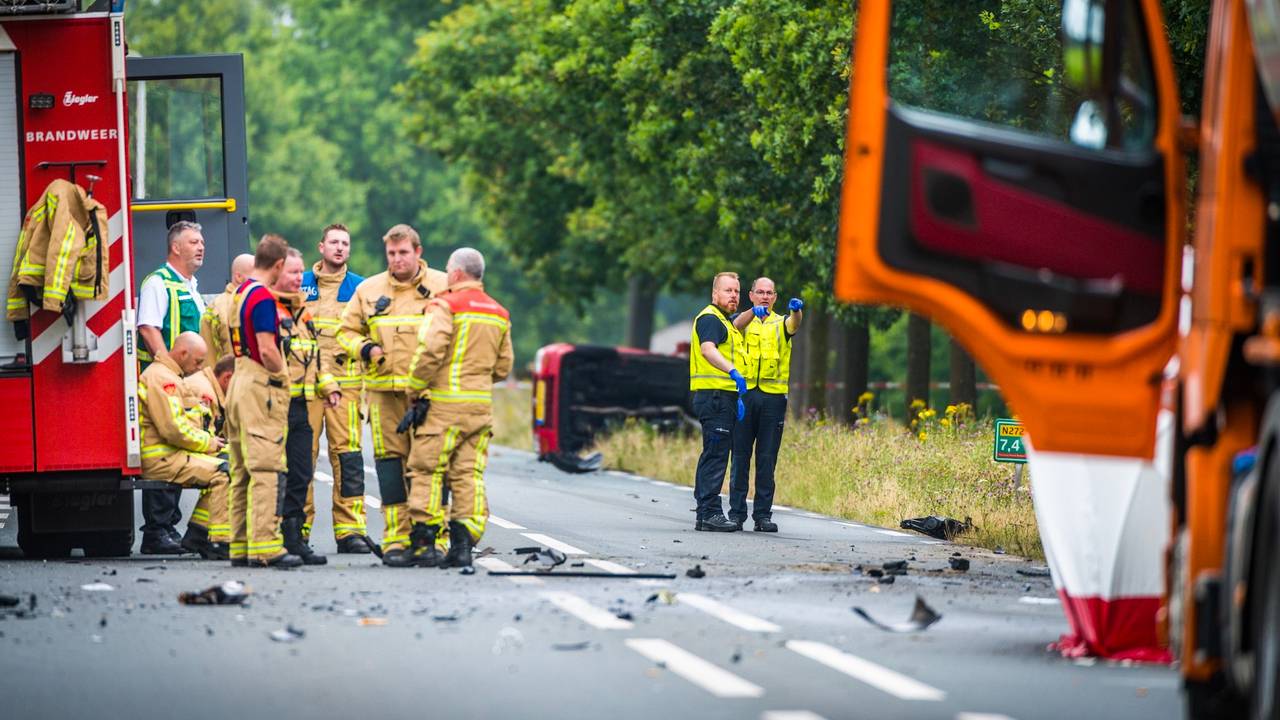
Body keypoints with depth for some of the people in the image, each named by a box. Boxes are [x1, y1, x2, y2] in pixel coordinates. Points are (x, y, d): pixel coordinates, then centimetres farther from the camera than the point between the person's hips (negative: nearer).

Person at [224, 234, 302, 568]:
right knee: (266, 469, -10)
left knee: (242, 471, 10)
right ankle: (265, 546, -14)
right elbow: (267, 350, -21)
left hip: (240, 381, 10)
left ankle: (240, 547, 12)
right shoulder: (263, 298, -14)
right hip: (262, 389, -10)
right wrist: (282, 375, -5)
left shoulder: (240, 293, 15)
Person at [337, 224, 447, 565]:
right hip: (384, 390, 2)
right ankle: (395, 539, 0)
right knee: (390, 458, -2)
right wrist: (365, 349, -2)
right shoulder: (368, 290, 12)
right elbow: (346, 331, 18)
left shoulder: (442, 287, 6)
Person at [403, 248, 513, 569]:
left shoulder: (446, 306, -8)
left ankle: (423, 544, -1)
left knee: (427, 473, 0)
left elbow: (430, 352, -18)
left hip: (444, 402, -6)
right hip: (481, 404, 6)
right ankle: (463, 545, 2)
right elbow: (503, 366, 17)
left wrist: (416, 389, -6)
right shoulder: (499, 314, 15)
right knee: (469, 476, 7)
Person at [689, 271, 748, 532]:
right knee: (715, 454, -12)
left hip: (724, 396, 11)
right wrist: (734, 372, -41)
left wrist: (737, 397, 28)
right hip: (714, 395, -11)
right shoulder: (710, 318, -9)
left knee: (714, 455, 12)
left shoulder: (724, 322, 25)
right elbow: (708, 349, -28)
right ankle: (710, 513, -15)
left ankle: (705, 514, 15)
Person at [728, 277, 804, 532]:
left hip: (773, 396, 1)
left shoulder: (780, 323, 13)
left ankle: (763, 515, 6)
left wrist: (796, 310, -35)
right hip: (743, 394, -1)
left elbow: (794, 324, -10)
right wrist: (754, 311, -37)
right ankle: (736, 513, 4)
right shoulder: (743, 319, 11)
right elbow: (739, 324, -14)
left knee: (767, 459, 2)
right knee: (740, 456, 0)